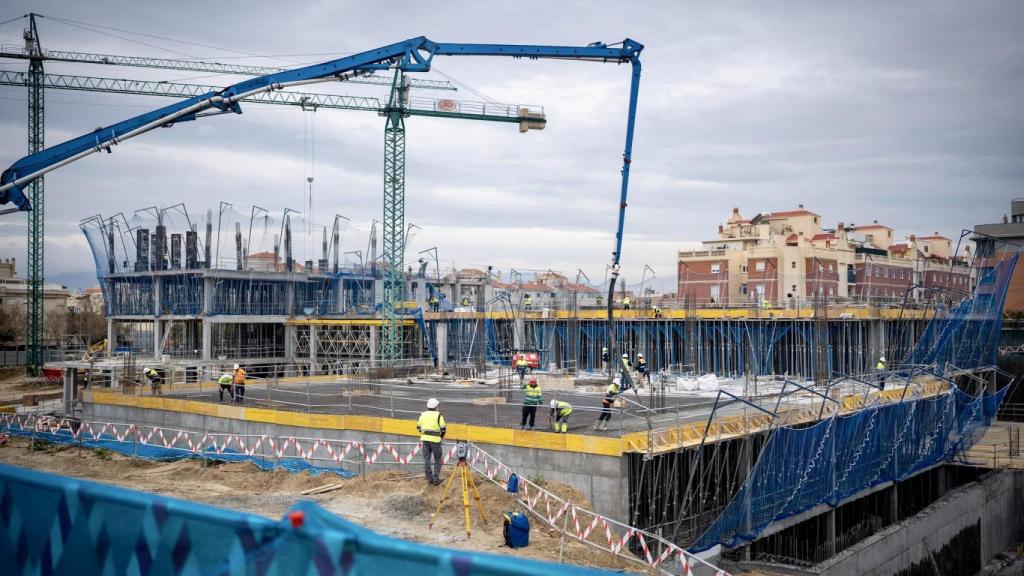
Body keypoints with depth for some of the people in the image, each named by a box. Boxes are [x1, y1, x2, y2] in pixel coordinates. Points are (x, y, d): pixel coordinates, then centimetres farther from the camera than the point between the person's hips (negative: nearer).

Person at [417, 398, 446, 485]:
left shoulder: (423, 414, 7)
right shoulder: (438, 415, -7)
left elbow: (418, 426, 13)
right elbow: (443, 428, -9)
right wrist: (442, 436, 11)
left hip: (425, 439, 4)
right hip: (435, 439, -4)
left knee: (426, 459, 8)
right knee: (437, 460, 7)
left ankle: (429, 478, 8)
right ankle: (436, 479, 4)